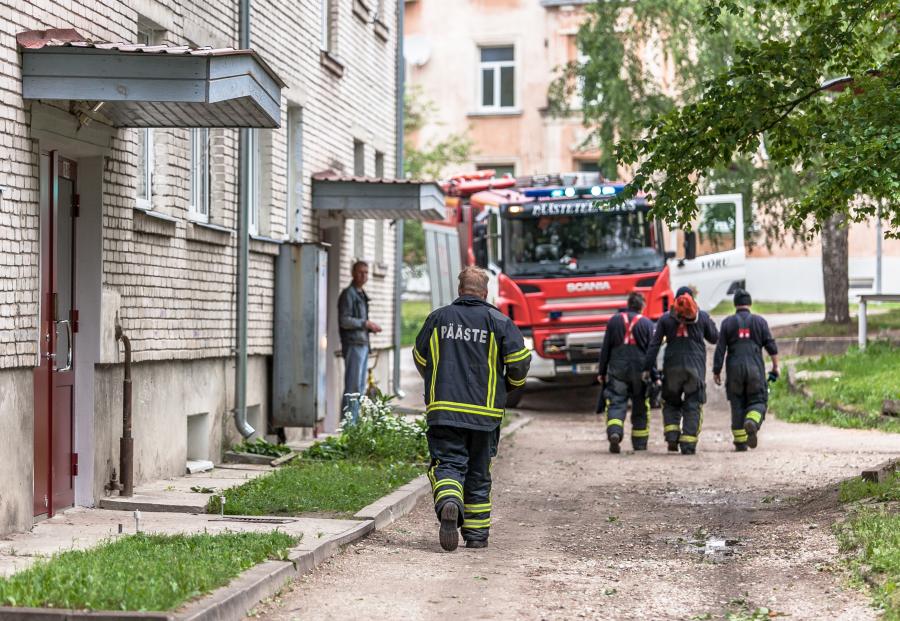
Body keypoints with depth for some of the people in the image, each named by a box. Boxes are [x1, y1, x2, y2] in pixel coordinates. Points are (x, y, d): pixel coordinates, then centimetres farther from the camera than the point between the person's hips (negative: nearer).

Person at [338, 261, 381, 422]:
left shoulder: (361, 294, 20)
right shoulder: (348, 294, -8)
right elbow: (344, 320, -17)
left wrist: (370, 328, 9)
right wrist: (366, 323, -13)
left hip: (363, 344, 10)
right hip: (353, 344, -10)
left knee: (360, 387, 11)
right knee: (353, 387, -10)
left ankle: (354, 422, 16)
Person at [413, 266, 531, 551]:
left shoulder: (438, 318, 6)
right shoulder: (498, 321, 1)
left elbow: (420, 358, 16)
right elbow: (520, 359, -4)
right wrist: (511, 384, 17)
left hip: (443, 410, 0)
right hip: (484, 412, 0)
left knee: (447, 463, -2)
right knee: (478, 473, 12)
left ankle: (448, 505, -33)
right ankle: (477, 534, 17)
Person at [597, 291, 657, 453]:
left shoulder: (614, 320, 5)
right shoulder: (647, 323, 1)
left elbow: (605, 348, 6)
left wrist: (602, 372, 12)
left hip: (617, 369, 0)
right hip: (640, 370, 0)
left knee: (616, 403, -3)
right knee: (640, 408, 11)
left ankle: (614, 432, -28)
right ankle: (639, 443, 16)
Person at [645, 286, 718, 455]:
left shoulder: (665, 318, 5)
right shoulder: (702, 316, 5)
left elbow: (654, 344, 0)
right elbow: (714, 338, 15)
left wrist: (647, 368, 0)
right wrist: (710, 323, 31)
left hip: (672, 367, 1)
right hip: (696, 368, -1)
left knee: (671, 403, 16)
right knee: (693, 406, 3)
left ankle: (672, 437, -2)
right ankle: (688, 444, -5)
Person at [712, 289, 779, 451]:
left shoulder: (727, 322, 4)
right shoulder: (759, 321, 5)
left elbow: (720, 349, 0)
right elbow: (771, 346, 1)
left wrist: (716, 371, 4)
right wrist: (775, 366, 10)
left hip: (734, 370, 0)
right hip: (755, 369, 0)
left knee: (737, 405, 6)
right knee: (757, 401, 7)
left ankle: (740, 442, 3)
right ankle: (752, 423, -25)